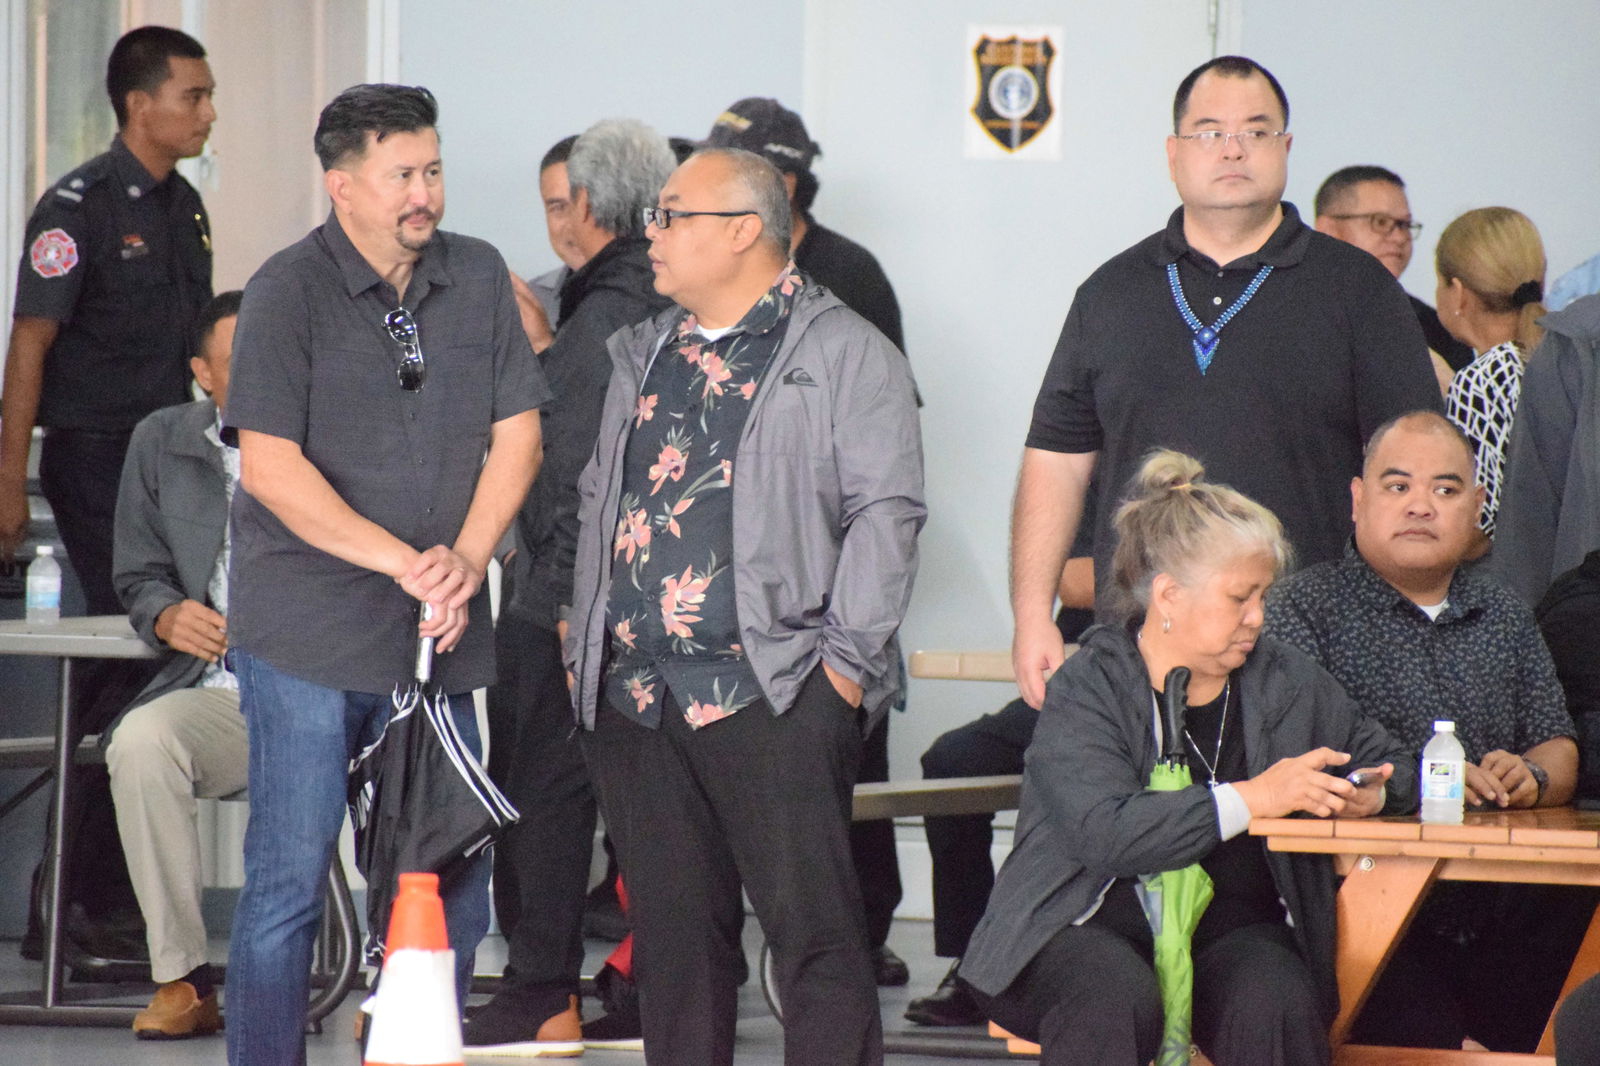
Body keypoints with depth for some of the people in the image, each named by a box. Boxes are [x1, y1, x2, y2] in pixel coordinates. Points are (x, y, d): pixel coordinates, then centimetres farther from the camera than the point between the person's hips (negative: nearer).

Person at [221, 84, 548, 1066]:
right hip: (309, 631, -5)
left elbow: (516, 435, 8)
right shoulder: (288, 292, -7)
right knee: (289, 883, -3)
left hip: (439, 635, 5)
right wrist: (407, 564, -18)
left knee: (454, 882, 6)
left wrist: (465, 560, -8)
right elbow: (270, 467, -13)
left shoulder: (479, 277, 8)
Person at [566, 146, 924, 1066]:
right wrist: (585, 640, 16)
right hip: (635, 696, 6)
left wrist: (846, 658, -12)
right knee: (675, 935, 9)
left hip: (773, 691, -6)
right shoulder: (645, 355, 20)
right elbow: (601, 500, 25)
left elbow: (886, 511, -6)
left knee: (814, 930, -9)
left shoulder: (844, 352, -1)